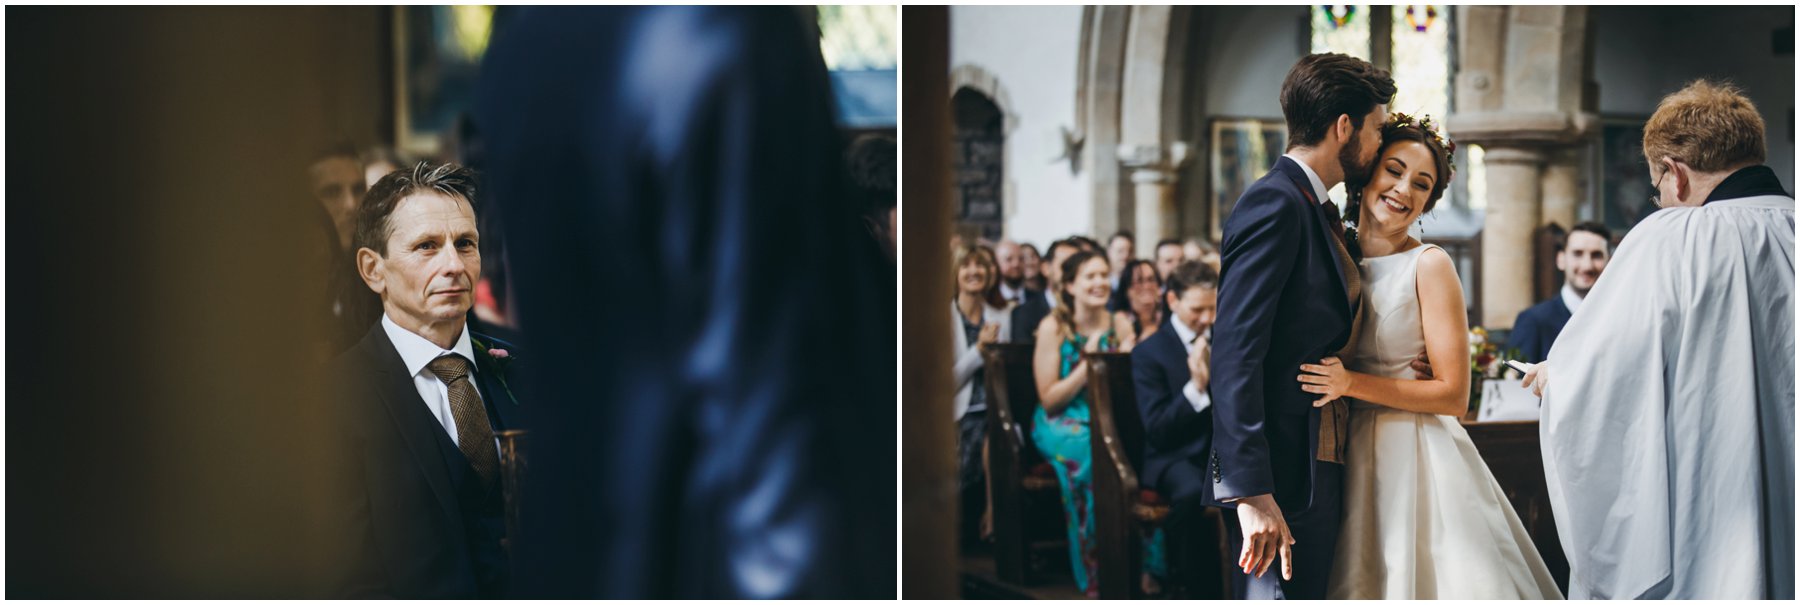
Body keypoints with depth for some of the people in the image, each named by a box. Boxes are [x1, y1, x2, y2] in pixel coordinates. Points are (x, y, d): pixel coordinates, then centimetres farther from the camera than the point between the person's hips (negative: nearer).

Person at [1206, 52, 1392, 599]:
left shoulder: (1317, 208, 18)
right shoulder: (1275, 203, -12)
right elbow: (1235, 351, -20)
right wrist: (1251, 493, -25)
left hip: (1320, 467, 10)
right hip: (1282, 477, -10)